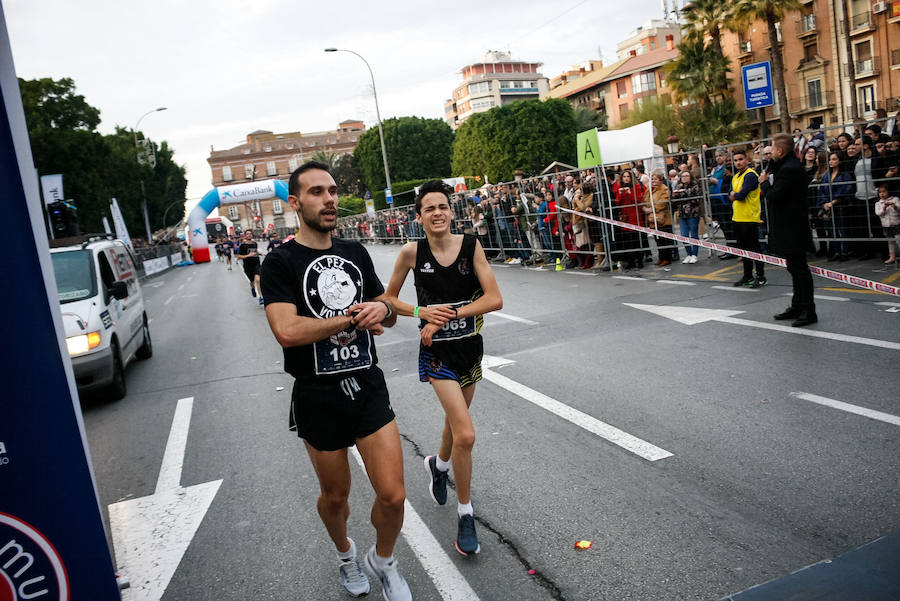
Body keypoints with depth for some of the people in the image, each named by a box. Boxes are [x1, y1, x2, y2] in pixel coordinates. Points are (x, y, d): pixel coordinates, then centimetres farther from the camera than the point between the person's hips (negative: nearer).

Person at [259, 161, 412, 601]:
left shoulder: (355, 253, 7)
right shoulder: (281, 262, -9)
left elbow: (387, 314, 15)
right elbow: (287, 330, -24)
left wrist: (383, 309, -10)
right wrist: (351, 318, -16)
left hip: (368, 388, 3)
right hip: (318, 399, -3)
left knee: (393, 495, 0)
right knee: (335, 495, 16)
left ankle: (383, 560, 31)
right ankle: (345, 553, 48)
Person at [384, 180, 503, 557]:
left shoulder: (471, 246, -8)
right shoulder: (412, 252, -10)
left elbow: (495, 299, -13)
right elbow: (389, 298, 2)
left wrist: (448, 314, -19)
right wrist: (421, 312, -15)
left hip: (470, 346, 3)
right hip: (438, 352, -3)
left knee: (455, 419, 23)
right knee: (465, 434, -14)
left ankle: (438, 465, 56)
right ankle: (465, 514, 6)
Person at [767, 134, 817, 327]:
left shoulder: (789, 169, -19)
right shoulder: (791, 165, 14)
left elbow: (776, 195, -22)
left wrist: (767, 184, -4)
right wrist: (772, 163, 5)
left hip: (792, 228, -11)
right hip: (791, 226, 11)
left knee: (799, 268, -5)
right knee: (796, 268, 17)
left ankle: (808, 311, 1)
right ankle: (797, 306, 28)